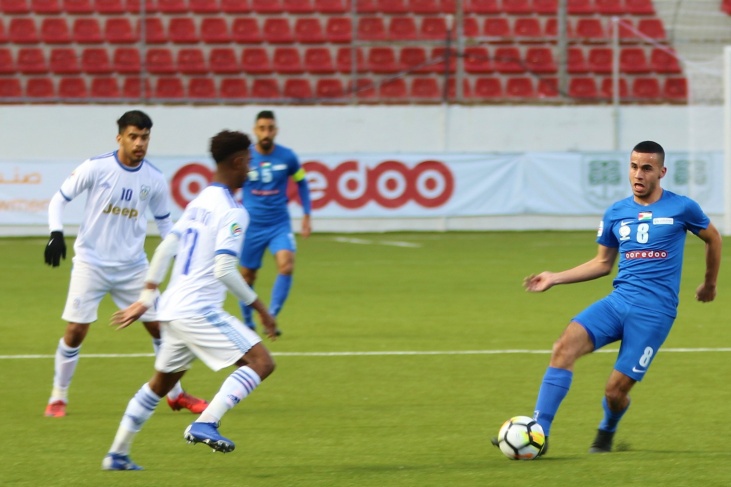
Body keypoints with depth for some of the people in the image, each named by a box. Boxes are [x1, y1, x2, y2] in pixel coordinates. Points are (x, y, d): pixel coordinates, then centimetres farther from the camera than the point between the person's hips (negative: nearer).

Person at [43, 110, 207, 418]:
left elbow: (164, 220, 12)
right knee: (76, 331, -8)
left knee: (161, 326, 3)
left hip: (133, 266, 3)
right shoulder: (95, 168, -12)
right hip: (91, 263, -3)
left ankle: (176, 395, 21)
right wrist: (56, 233, -20)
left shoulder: (154, 180, -2)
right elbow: (59, 199, -5)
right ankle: (58, 398, 10)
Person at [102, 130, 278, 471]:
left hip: (173, 310, 9)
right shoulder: (233, 212, -12)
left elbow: (164, 249, 17)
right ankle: (205, 423, -23)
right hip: (199, 312, -9)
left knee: (161, 382, 23)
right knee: (260, 362, -11)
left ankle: (117, 454, 24)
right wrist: (259, 308, -12)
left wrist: (145, 300, 22)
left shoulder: (199, 203, 15)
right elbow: (224, 270, -20)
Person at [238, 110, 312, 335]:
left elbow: (301, 183, 12)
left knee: (286, 265, -23)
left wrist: (306, 215, 9)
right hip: (252, 226, 0)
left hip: (280, 224, 0)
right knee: (248, 276, 8)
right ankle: (247, 322, 29)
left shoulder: (287, 156, -5)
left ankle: (271, 317, -17)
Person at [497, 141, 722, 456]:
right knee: (566, 345, -23)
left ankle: (607, 433, 30)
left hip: (655, 312, -4)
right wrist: (555, 279, 12)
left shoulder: (681, 208, -1)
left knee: (616, 390, -8)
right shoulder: (616, 214, 10)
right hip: (618, 301, 4)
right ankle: (539, 432, -25)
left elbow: (713, 238, 17)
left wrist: (710, 283, 27)